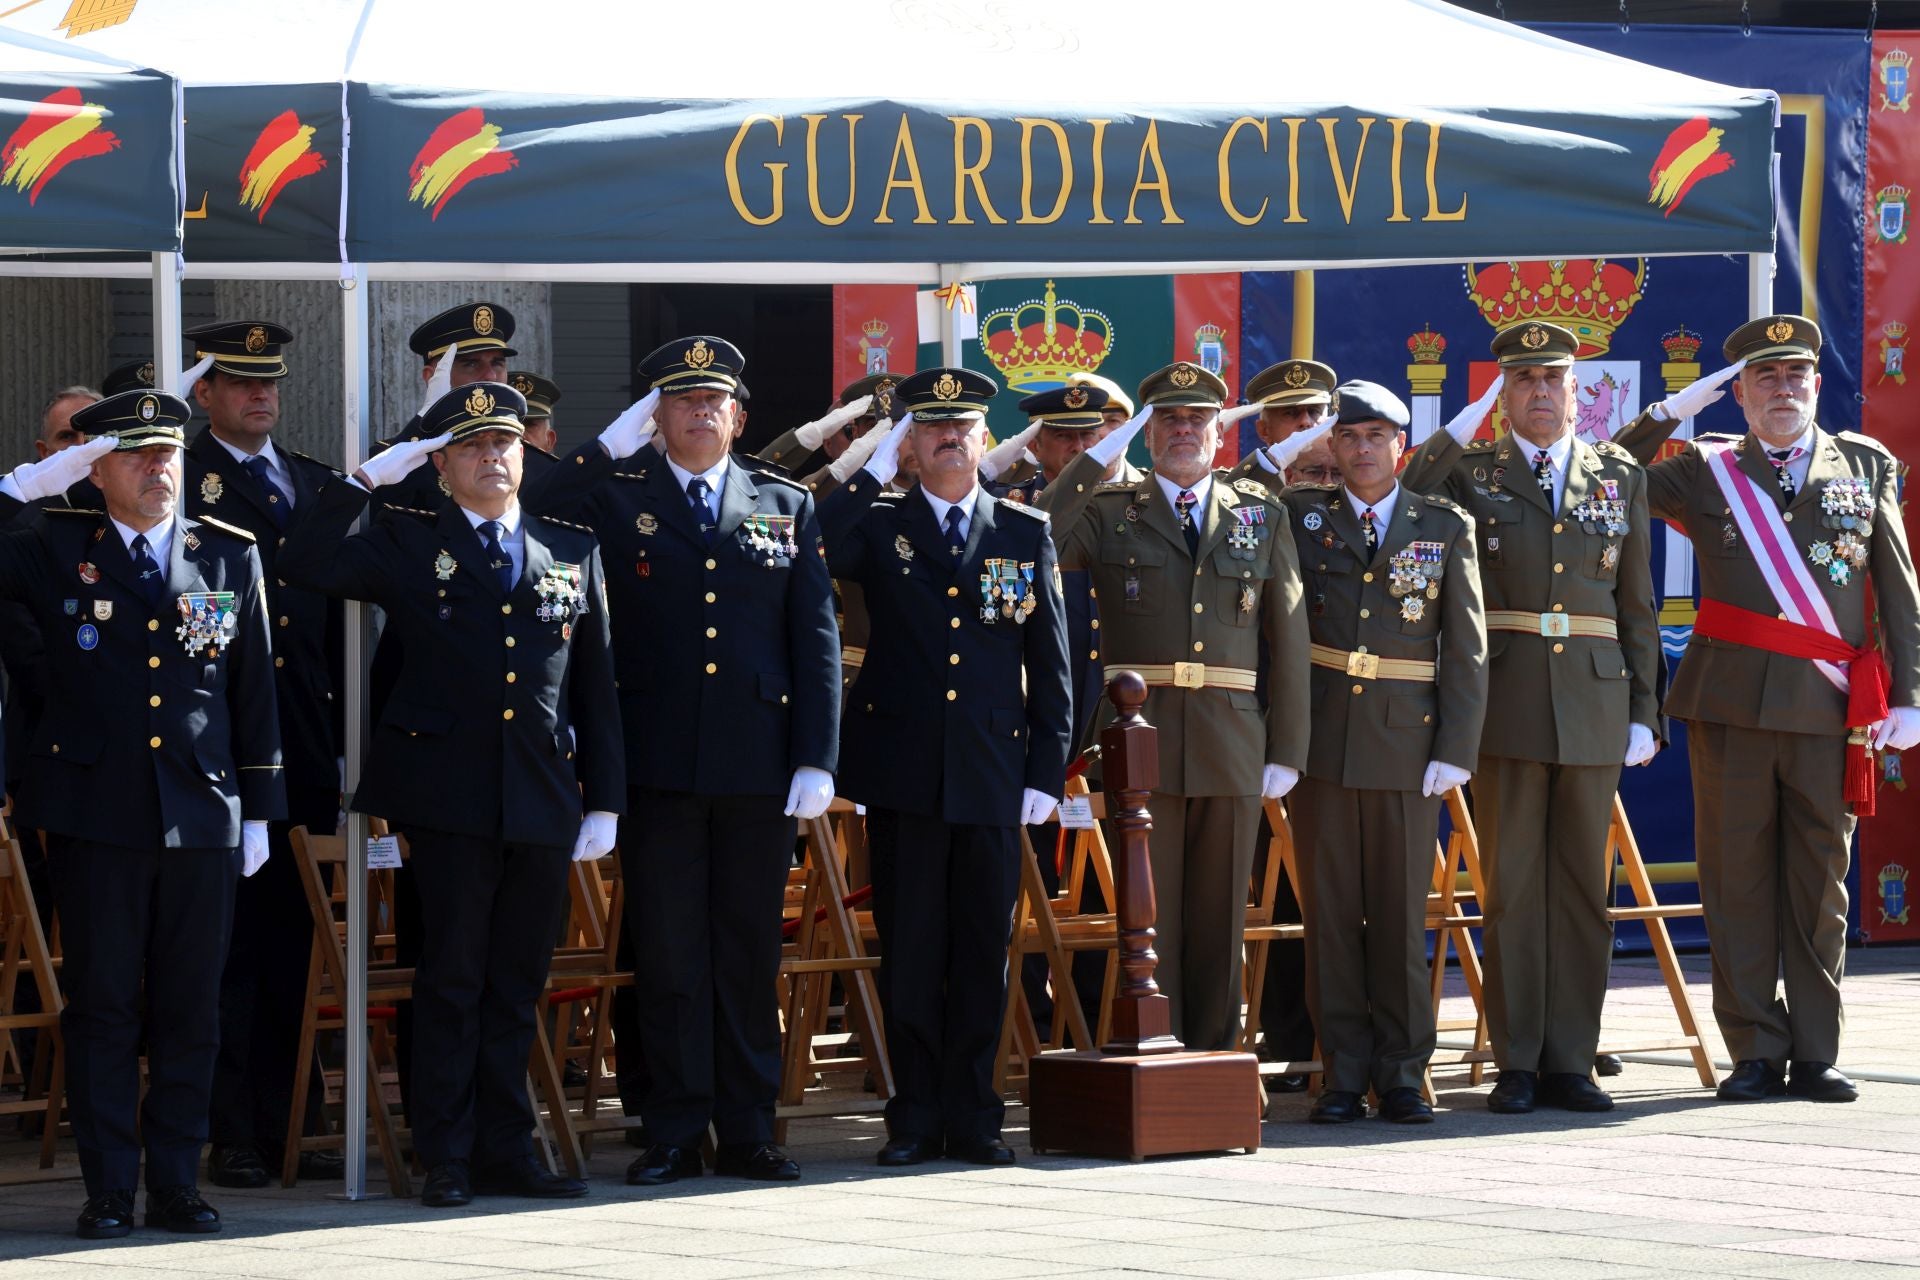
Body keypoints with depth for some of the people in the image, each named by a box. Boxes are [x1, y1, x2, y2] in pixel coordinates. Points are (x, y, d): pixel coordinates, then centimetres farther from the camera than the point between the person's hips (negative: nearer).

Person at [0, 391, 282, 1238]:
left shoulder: (231, 556, 10)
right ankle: (108, 1191, 6)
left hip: (202, 817, 2)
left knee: (190, 1010, 4)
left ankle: (176, 1184, 12)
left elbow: (255, 691, 11)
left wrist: (259, 810, 9)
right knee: (102, 1007, 1)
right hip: (96, 813, -1)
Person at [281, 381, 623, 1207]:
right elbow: (306, 566, -10)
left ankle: (506, 1153, 14)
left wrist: (603, 799, 9)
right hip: (448, 794, -3)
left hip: (542, 799, 3)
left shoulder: (572, 552, 13)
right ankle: (446, 1161, 4)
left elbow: (596, 686, 14)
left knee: (516, 986, 8)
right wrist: (366, 479, -10)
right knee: (451, 981, -1)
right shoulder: (408, 546, 6)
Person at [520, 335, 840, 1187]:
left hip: (757, 766, 1)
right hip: (657, 766, -1)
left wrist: (816, 760, -1)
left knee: (750, 952, 5)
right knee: (667, 954, 1)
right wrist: (610, 446, -8)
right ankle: (674, 1134, 6)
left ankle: (747, 1132, 11)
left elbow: (816, 640, 8)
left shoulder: (787, 508, 11)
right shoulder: (614, 496, 8)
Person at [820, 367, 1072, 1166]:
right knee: (908, 949, 1)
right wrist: (876, 468, -10)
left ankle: (972, 1117, 10)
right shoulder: (880, 525, 7)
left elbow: (1050, 662, 9)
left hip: (992, 778, 1)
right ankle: (915, 1119, 8)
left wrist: (1047, 770, 2)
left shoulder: (1026, 533, 10)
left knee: (983, 950, 3)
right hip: (903, 770, -1)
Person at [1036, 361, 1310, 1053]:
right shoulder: (1106, 512, 8)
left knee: (1219, 919, 5)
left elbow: (1289, 639, 10)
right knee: (1145, 918, -1)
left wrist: (1287, 753, 4)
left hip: (1234, 750, 2)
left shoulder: (1262, 516, 12)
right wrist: (1095, 461, -10)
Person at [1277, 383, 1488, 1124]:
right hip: (1322, 744, 1)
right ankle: (1344, 1072, 8)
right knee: (1330, 911, 2)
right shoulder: (1300, 516, 8)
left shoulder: (1446, 528, 6)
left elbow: (1466, 650, 3)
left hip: (1408, 743, -1)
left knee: (1402, 912, 2)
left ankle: (1401, 1073, 9)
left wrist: (1456, 750, -4)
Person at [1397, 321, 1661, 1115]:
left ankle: (1570, 1061, 9)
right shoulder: (1466, 472, 6)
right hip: (1504, 699, -2)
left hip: (1594, 703, 2)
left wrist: (1643, 713, 7)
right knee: (1511, 885, 0)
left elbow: (1637, 606, 13)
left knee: (1582, 884, 4)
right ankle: (1517, 1063, 5)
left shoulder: (1621, 478, 12)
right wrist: (1459, 430, -10)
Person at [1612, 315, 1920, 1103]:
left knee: (1820, 886, 4)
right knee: (1738, 882, 1)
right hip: (1732, 705, 0)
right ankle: (1756, 1053, 7)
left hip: (1831, 712, 0)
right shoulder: (1704, 470, 8)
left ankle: (1816, 1055, 10)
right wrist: (1668, 414, 1)